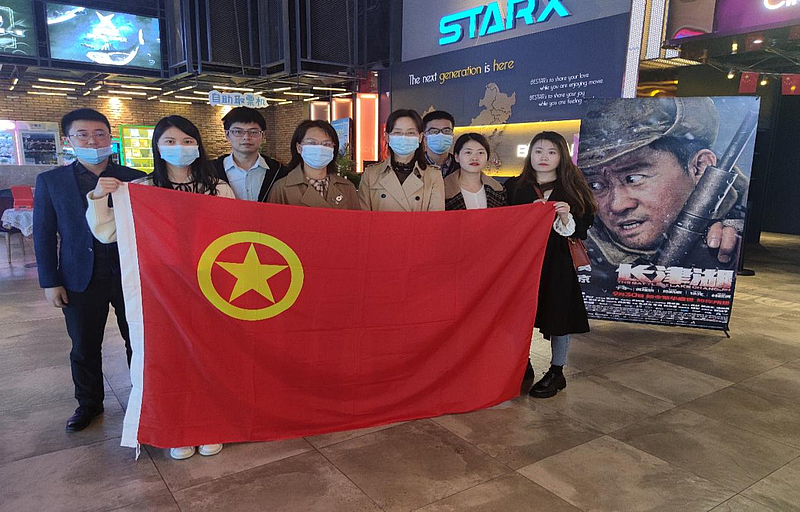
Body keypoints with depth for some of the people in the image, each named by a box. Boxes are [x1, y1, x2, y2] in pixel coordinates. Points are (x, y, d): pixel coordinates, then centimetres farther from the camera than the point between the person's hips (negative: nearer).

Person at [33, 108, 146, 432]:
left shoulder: (134, 179, -1)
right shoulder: (50, 181, 2)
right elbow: (44, 234, 3)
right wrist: (49, 281, -1)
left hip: (129, 275, -1)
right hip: (81, 280, 1)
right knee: (84, 348, 14)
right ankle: (88, 403, 34)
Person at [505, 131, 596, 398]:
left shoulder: (572, 190, 2)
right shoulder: (514, 186, 6)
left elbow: (582, 231, -2)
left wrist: (567, 218, -19)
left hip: (558, 263, -1)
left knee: (558, 315, 4)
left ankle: (556, 372, 20)